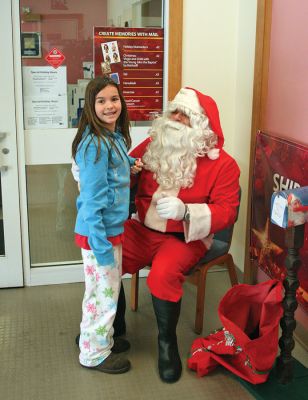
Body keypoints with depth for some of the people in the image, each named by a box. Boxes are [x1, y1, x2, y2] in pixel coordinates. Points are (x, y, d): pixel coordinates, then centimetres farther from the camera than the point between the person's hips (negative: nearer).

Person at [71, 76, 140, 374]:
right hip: (99, 231, -9)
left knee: (108, 290, 21)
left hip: (113, 227, 9)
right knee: (103, 293, 5)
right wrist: (101, 243, -22)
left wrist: (128, 163, 7)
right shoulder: (95, 144, -22)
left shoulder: (115, 137, 6)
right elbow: (91, 198, -23)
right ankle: (94, 354, 23)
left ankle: (103, 340, 39)